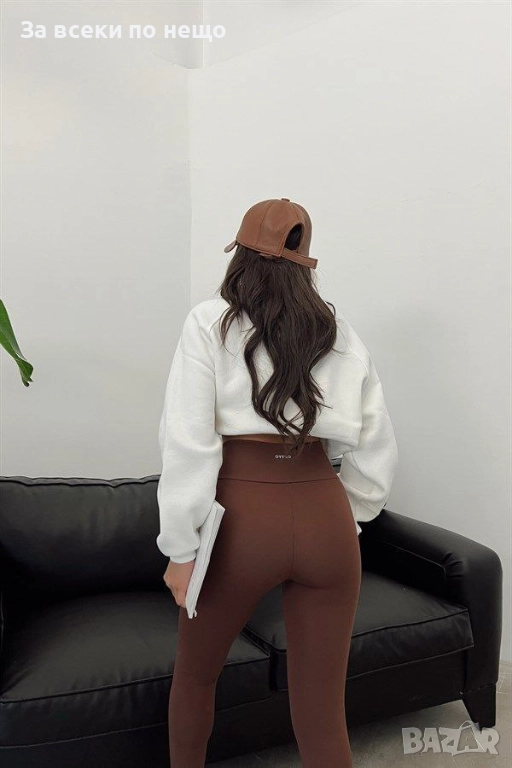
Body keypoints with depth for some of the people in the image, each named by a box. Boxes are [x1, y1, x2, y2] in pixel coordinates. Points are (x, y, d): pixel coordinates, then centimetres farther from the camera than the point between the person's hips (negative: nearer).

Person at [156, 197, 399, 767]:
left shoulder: (210, 321, -2)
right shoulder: (341, 334, 8)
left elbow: (188, 442, -11)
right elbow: (376, 451, 8)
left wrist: (181, 548, -5)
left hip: (241, 517, -2)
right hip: (327, 522, 3)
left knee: (194, 676, 26)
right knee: (322, 715, 15)